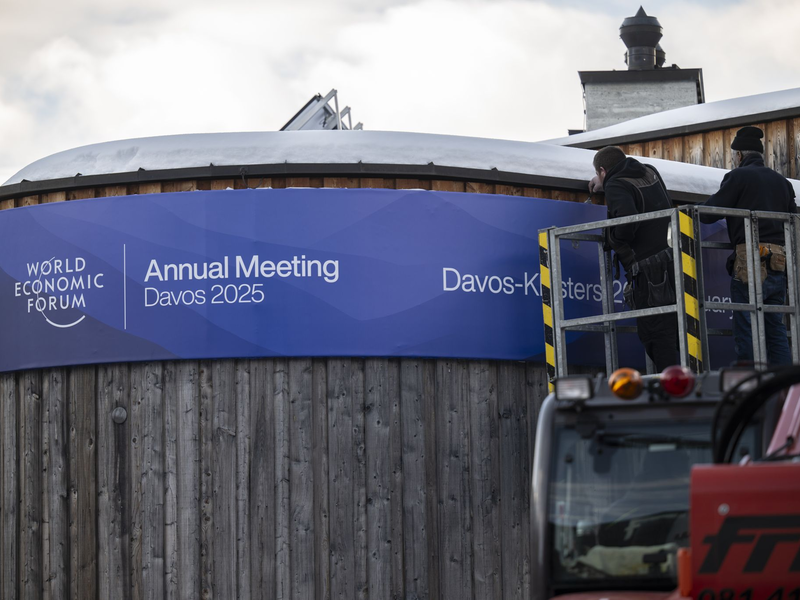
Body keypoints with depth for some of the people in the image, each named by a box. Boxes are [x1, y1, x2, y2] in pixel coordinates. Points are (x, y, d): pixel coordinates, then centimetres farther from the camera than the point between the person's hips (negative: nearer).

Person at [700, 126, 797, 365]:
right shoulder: (782, 182, 19)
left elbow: (709, 214, -6)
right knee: (776, 330, 8)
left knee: (746, 330, -5)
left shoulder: (738, 177, -1)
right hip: (779, 264, 6)